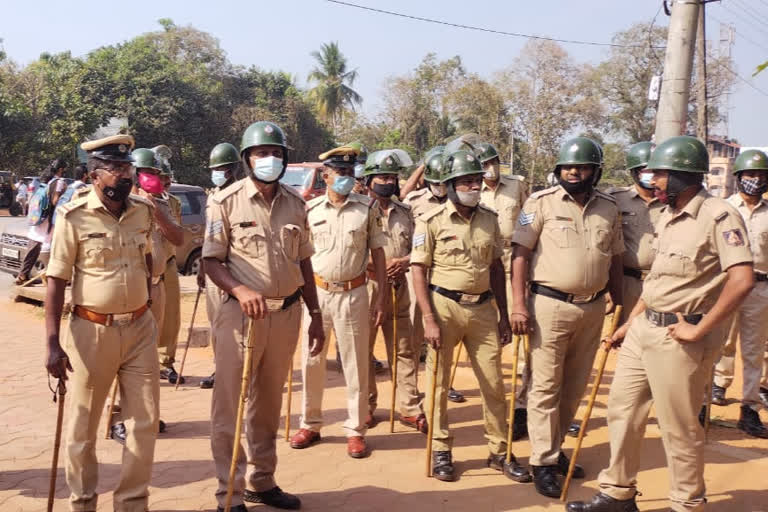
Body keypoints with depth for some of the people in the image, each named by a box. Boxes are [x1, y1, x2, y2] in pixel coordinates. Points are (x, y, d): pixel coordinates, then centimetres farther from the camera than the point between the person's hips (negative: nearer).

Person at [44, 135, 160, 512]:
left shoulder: (143, 211, 2)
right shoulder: (74, 217, -11)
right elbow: (56, 282, -11)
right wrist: (53, 343, -16)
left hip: (140, 329, 4)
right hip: (92, 332, -4)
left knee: (144, 422, 9)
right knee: (82, 428, 9)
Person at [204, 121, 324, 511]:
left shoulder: (295, 203, 7)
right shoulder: (226, 202, -6)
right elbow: (211, 260, -6)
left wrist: (315, 314, 12)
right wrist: (240, 290, -24)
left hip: (287, 313, 4)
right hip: (241, 313, -4)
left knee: (268, 404, 16)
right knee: (231, 405, 1)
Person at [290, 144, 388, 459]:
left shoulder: (367, 208, -1)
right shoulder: (310, 209, 2)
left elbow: (377, 252, 3)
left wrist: (382, 294, -2)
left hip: (353, 293, -1)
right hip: (316, 292, 2)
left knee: (356, 365, 5)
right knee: (311, 361, 9)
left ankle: (355, 430, 16)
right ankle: (310, 424, 25)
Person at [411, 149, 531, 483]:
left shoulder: (489, 218, 7)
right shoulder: (432, 221, -6)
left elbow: (496, 267, 12)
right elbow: (418, 270, -7)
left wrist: (504, 314, 10)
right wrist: (429, 319, -13)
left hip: (483, 308, 4)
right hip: (444, 306, -3)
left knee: (494, 383, 8)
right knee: (439, 383, 7)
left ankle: (499, 452, 22)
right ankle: (441, 451, 22)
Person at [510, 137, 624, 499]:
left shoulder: (609, 208, 7)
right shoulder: (542, 202, -5)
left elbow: (615, 261, 14)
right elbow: (521, 253, -7)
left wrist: (621, 307, 13)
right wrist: (519, 305, -14)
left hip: (593, 307, 5)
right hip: (550, 305, -5)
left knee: (575, 387, 14)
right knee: (546, 386, 1)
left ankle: (554, 448, 30)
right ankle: (543, 462, 11)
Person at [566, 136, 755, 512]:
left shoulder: (719, 216, -16)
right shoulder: (667, 217, 11)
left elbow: (742, 280, -25)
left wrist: (699, 330, -21)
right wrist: (629, 323, 20)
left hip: (677, 337, -9)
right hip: (644, 327, 9)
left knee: (678, 426, 4)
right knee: (622, 408, 14)